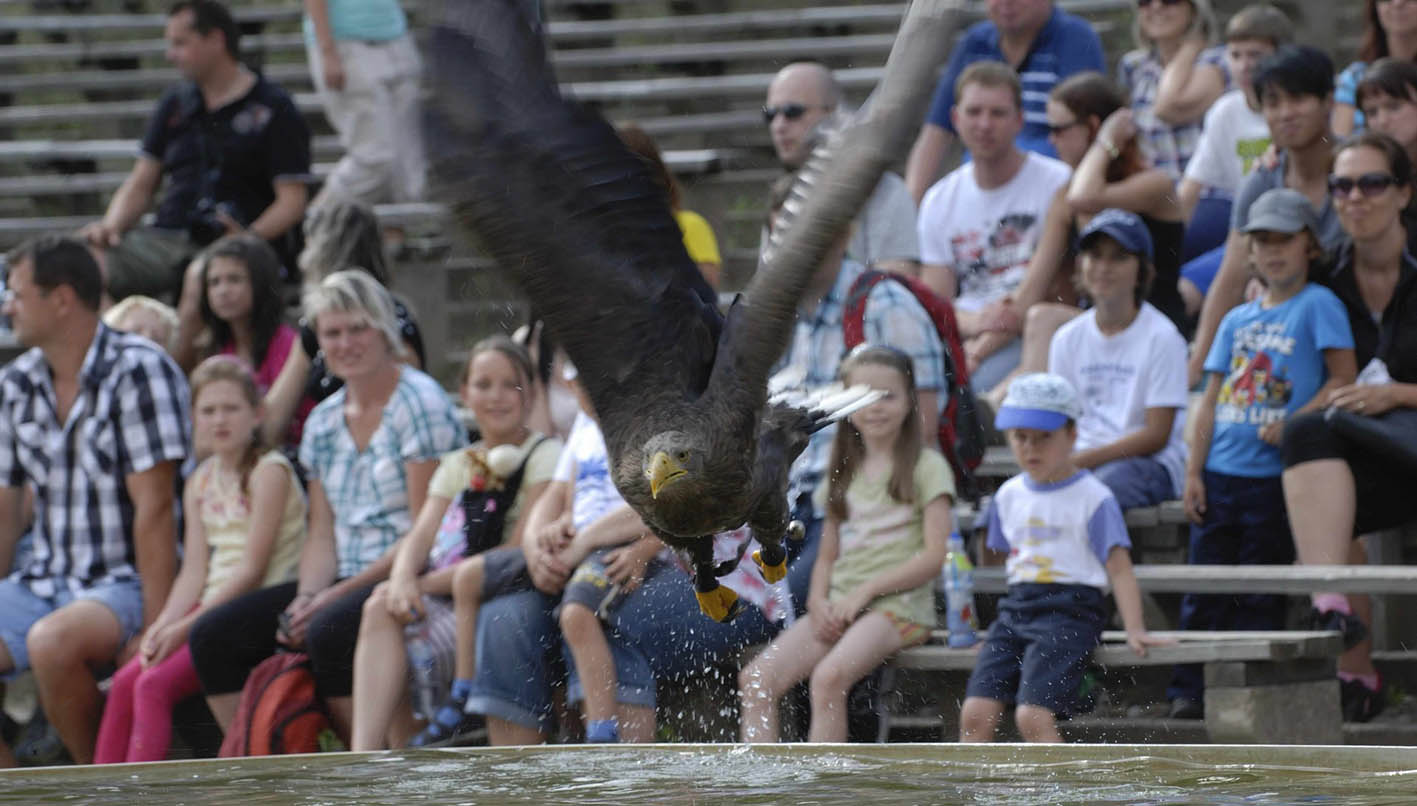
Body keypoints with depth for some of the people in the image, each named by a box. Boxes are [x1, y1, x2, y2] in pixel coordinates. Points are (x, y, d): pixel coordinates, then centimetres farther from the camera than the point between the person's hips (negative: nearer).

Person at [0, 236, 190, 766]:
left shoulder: (137, 371, -10)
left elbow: (154, 508, -15)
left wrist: (157, 629, -20)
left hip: (124, 584, -7)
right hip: (43, 582, 7)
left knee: (51, 643, -36)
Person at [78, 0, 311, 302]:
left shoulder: (275, 110, 4)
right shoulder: (174, 104, 22)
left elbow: (292, 200, -3)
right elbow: (141, 185, 20)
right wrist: (111, 226, 0)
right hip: (170, 238, 5)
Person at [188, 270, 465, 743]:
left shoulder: (420, 404, -7)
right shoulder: (323, 421, 16)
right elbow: (323, 532, 15)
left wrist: (337, 595, -17)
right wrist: (307, 596, -6)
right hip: (346, 584, 8)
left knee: (329, 632, -36)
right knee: (213, 635, -7)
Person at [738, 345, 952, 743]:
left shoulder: (926, 467, 1)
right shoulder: (844, 472, 20)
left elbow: (934, 556, -7)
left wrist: (865, 591, -12)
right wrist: (818, 600, -1)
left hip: (899, 605, -6)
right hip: (838, 606, 6)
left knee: (829, 677, -34)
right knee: (756, 678, -16)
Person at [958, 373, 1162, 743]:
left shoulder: (1093, 498, -2)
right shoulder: (1009, 496, 16)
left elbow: (1119, 568, -6)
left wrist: (1134, 630, -16)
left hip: (1070, 611, -6)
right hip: (1016, 608, 6)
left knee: (1033, 716, -22)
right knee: (975, 713, -9)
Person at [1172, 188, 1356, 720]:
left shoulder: (1318, 306, 0)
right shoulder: (1238, 321, 16)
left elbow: (1342, 378, -7)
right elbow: (1211, 400, 15)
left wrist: (1294, 422, -17)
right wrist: (1194, 471, 7)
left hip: (1276, 476, -5)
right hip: (1221, 473, 5)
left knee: (1261, 597, -2)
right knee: (1204, 587, 3)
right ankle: (1190, 690, 5)